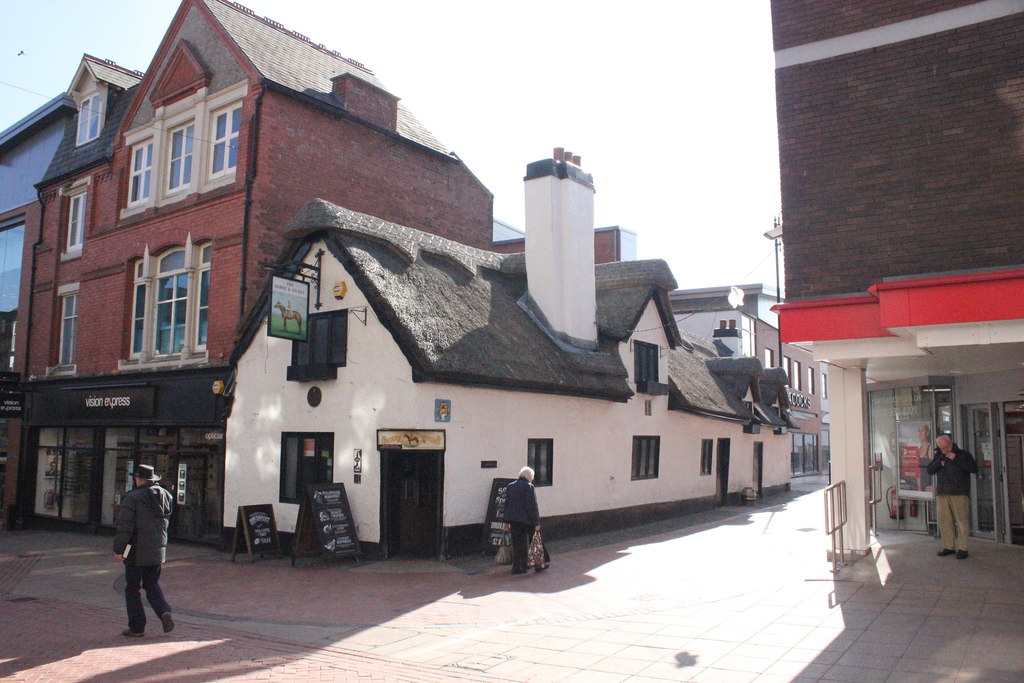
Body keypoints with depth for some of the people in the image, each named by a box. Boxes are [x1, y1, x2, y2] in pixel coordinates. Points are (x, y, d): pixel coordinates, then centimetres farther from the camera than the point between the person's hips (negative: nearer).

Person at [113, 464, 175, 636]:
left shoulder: (133, 497, -13)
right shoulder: (165, 496, 6)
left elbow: (124, 526, -16)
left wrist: (118, 549, -10)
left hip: (136, 552, -6)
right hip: (158, 551, 6)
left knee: (132, 589, 8)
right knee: (152, 585, 19)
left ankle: (137, 627, 11)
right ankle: (164, 612, -3)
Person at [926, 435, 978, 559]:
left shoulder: (964, 454, 4)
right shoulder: (938, 456, 17)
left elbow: (974, 469, -9)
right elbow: (929, 470, 12)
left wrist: (956, 459, -12)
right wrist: (939, 463, -5)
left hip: (960, 494, -4)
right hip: (942, 494, 4)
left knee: (961, 521, -6)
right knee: (944, 521, 5)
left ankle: (962, 548, 0)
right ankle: (948, 546, 14)